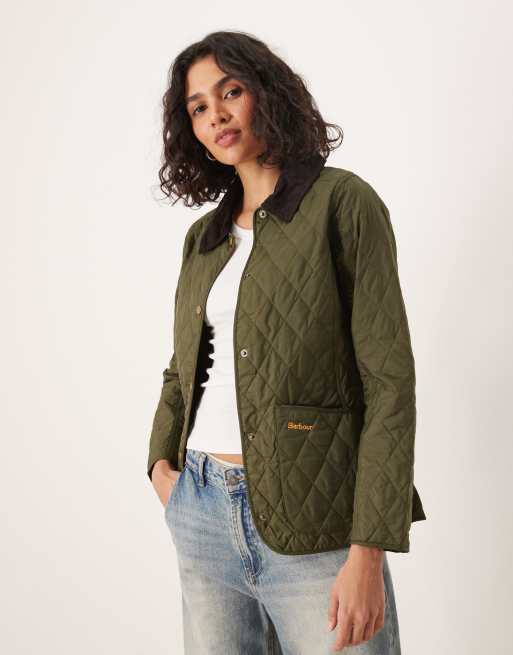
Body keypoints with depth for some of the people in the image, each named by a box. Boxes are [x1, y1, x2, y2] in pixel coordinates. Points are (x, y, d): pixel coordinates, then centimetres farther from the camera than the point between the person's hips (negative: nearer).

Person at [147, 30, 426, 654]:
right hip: (200, 514, 5)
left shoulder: (341, 201, -5)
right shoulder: (203, 235, 12)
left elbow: (389, 381, -11)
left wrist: (368, 553, -17)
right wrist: (161, 459, 4)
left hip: (310, 523, -5)